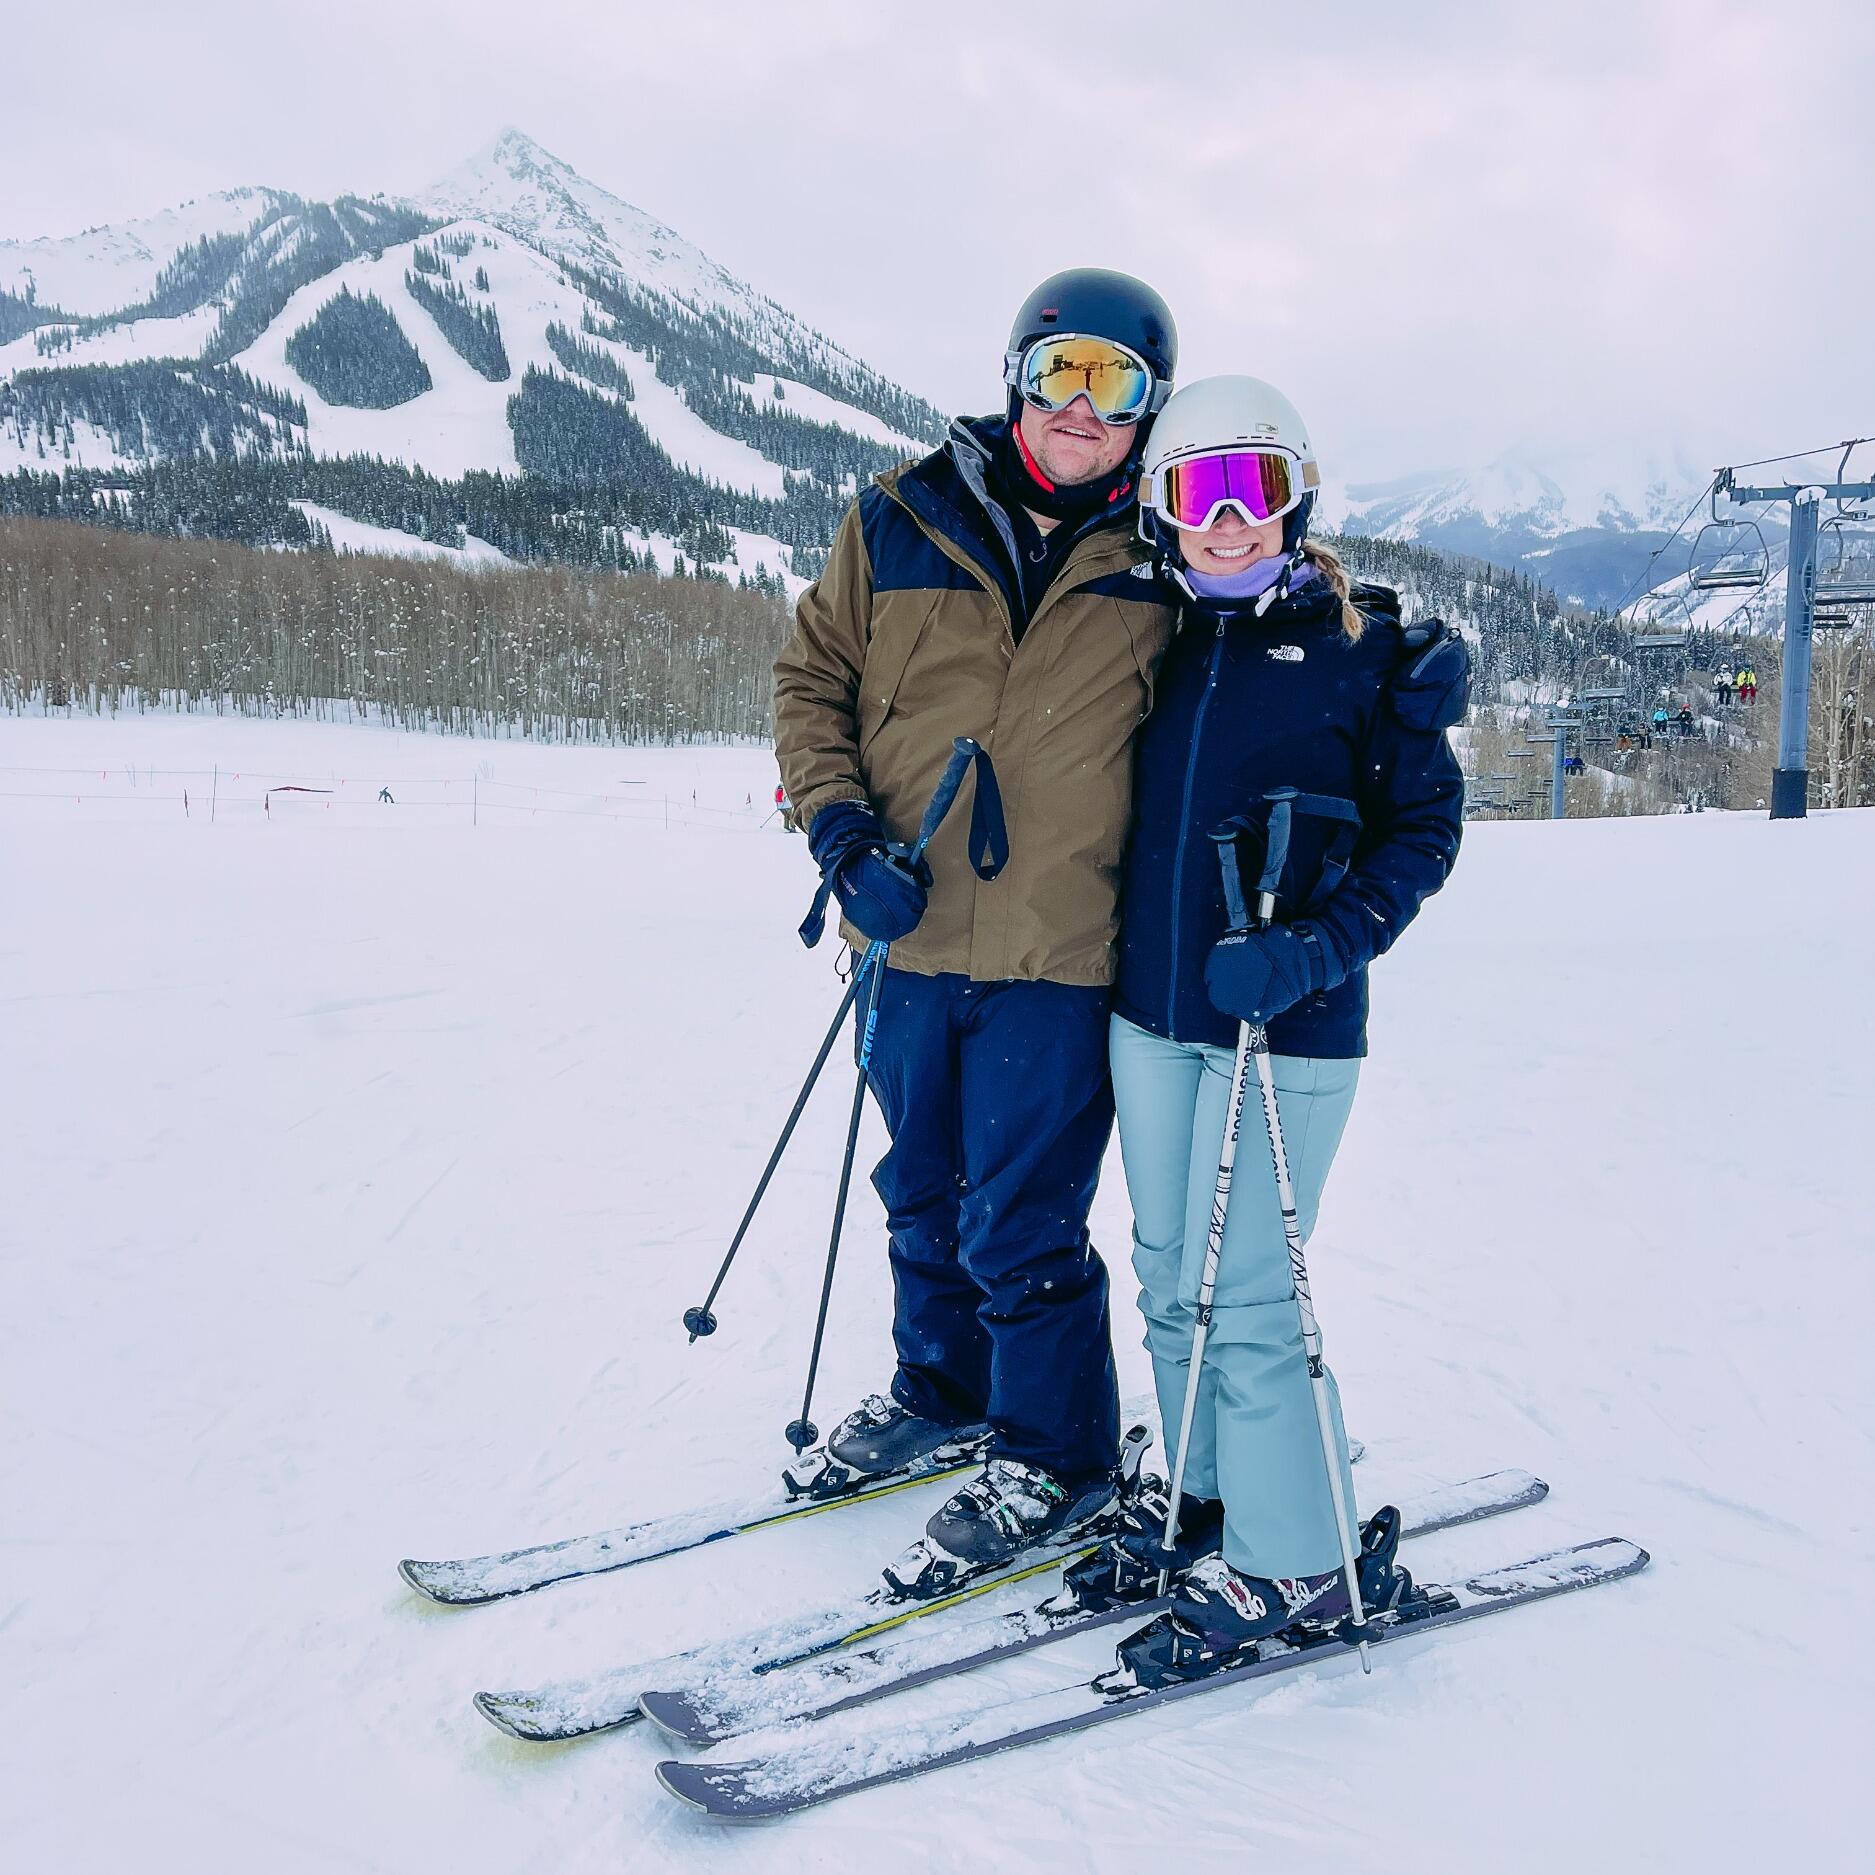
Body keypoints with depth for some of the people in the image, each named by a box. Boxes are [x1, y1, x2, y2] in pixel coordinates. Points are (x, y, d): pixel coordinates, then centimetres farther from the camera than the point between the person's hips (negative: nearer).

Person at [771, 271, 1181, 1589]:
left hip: (1060, 950, -3)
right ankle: (942, 1388, 43)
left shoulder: (1163, 557, 0)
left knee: (1021, 1227, 0)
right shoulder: (902, 522, 2)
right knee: (923, 1193, 19)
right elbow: (812, 677, 8)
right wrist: (842, 826, -5)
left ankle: (1054, 1457, 23)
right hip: (913, 936, 4)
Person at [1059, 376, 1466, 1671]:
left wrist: (1321, 944, -18)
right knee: (1170, 1278, 13)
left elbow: (1425, 823, -3)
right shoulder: (1159, 643, 11)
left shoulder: (1363, 646, -2)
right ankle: (1208, 1497, 32)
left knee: (1241, 1294, -3)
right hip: (1150, 1009, 6)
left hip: (1284, 1023, -5)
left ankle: (1295, 1557, 15)